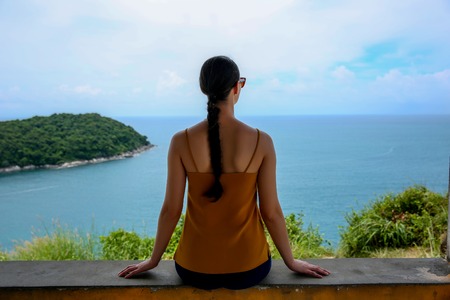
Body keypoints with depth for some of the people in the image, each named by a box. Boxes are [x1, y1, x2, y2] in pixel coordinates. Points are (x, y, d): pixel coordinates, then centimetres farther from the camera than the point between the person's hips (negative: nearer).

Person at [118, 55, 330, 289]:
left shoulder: (181, 141, -13)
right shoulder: (261, 141, -14)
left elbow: (171, 209, -7)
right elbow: (271, 213, -9)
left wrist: (153, 260, 9)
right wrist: (291, 262, 8)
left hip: (195, 269, 1)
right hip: (248, 267, 0)